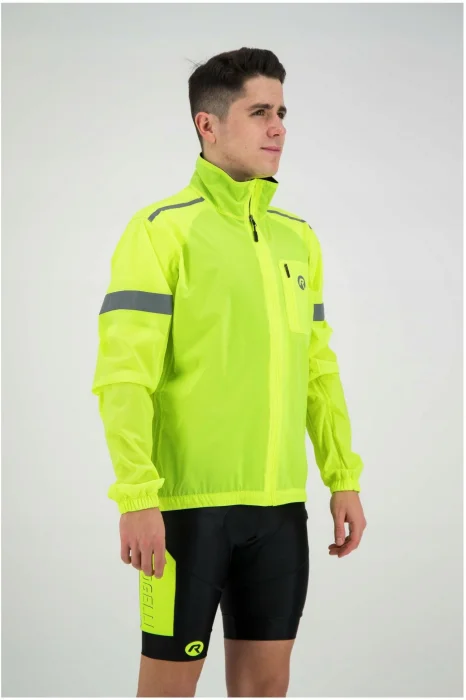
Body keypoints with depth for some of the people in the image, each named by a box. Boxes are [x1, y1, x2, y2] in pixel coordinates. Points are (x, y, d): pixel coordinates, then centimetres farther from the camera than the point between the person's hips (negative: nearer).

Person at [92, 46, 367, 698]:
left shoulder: (298, 236, 12)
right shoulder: (161, 229, -8)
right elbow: (123, 376, -14)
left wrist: (344, 477, 10)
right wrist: (136, 497, -20)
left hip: (281, 502, 6)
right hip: (188, 498, -6)